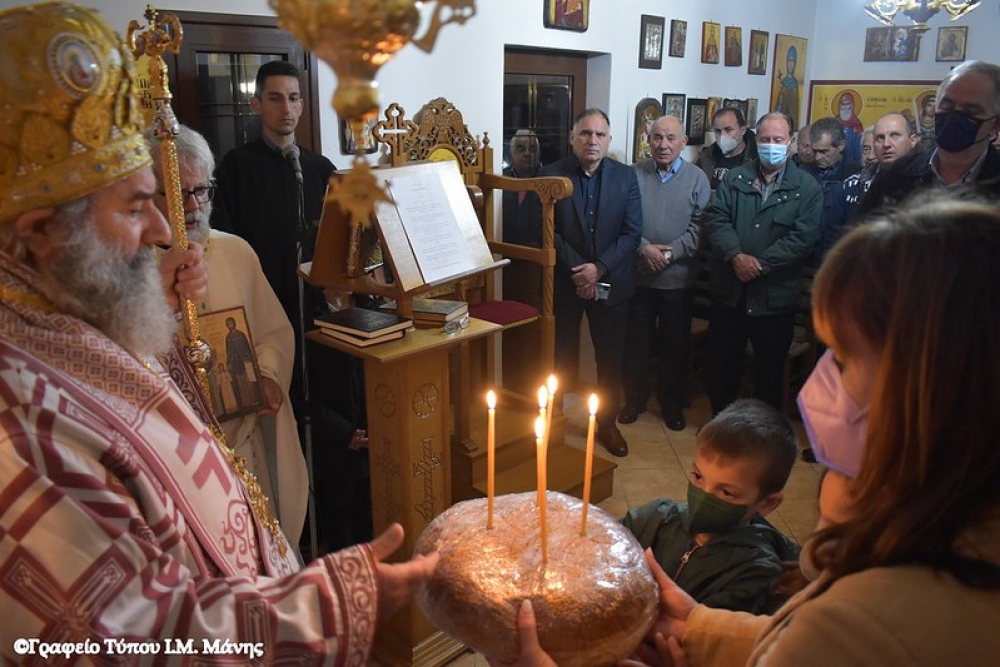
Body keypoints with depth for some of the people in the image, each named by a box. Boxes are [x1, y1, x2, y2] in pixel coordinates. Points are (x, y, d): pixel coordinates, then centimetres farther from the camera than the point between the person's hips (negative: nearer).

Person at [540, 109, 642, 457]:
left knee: (610, 359, 10)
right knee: (561, 357, 9)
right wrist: (579, 270, -17)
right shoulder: (551, 175, -5)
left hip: (611, 282, 2)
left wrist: (599, 268, -16)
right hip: (564, 282, -1)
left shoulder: (626, 176, 1)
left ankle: (607, 422, 28)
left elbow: (632, 232, -4)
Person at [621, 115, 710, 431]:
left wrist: (670, 252, -16)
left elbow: (699, 226, -6)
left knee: (675, 344, 11)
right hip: (638, 274, 0)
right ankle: (635, 399, 28)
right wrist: (644, 248, -17)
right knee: (636, 341, 11)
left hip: (678, 277, 0)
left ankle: (672, 404, 27)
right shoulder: (634, 174, -1)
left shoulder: (697, 179, 0)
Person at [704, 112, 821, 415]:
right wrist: (737, 256, -19)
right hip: (729, 291, 2)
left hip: (775, 297, -2)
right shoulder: (734, 178, 7)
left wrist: (760, 263, -18)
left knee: (770, 372, 12)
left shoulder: (807, 188, 0)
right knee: (721, 367, 12)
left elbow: (803, 238, -11)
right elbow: (716, 219, -5)